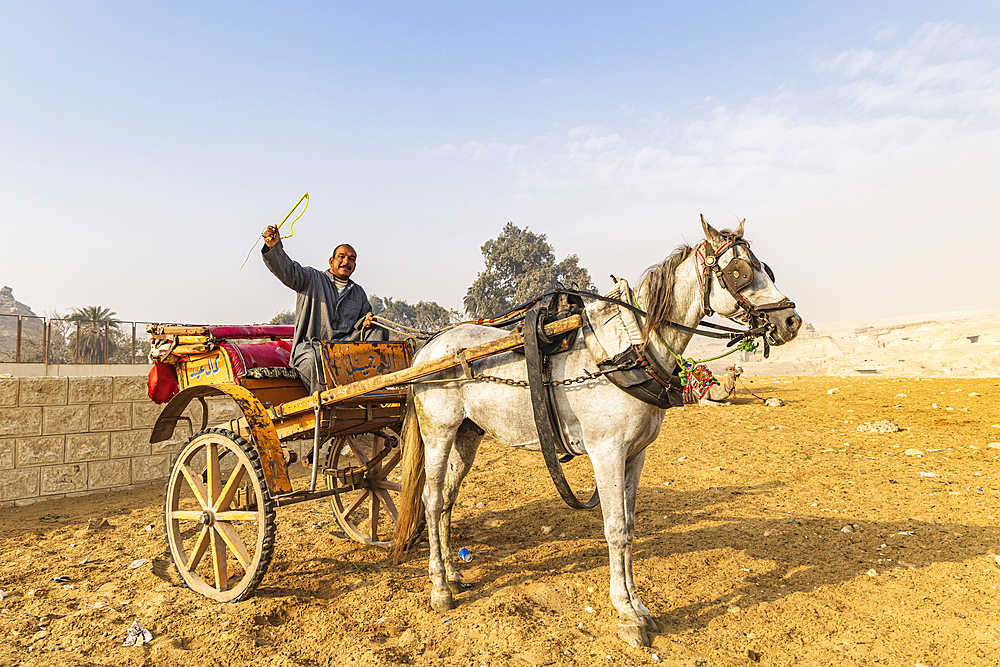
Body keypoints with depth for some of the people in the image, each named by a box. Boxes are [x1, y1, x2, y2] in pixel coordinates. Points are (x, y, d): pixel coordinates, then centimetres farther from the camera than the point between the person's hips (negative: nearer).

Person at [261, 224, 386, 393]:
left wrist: (365, 323, -2)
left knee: (378, 331, -15)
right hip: (310, 346, -3)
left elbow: (364, 324, 25)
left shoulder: (359, 293, 23)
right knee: (315, 362, -37)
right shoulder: (311, 279, 11)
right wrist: (274, 247, -24)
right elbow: (287, 270, -5)